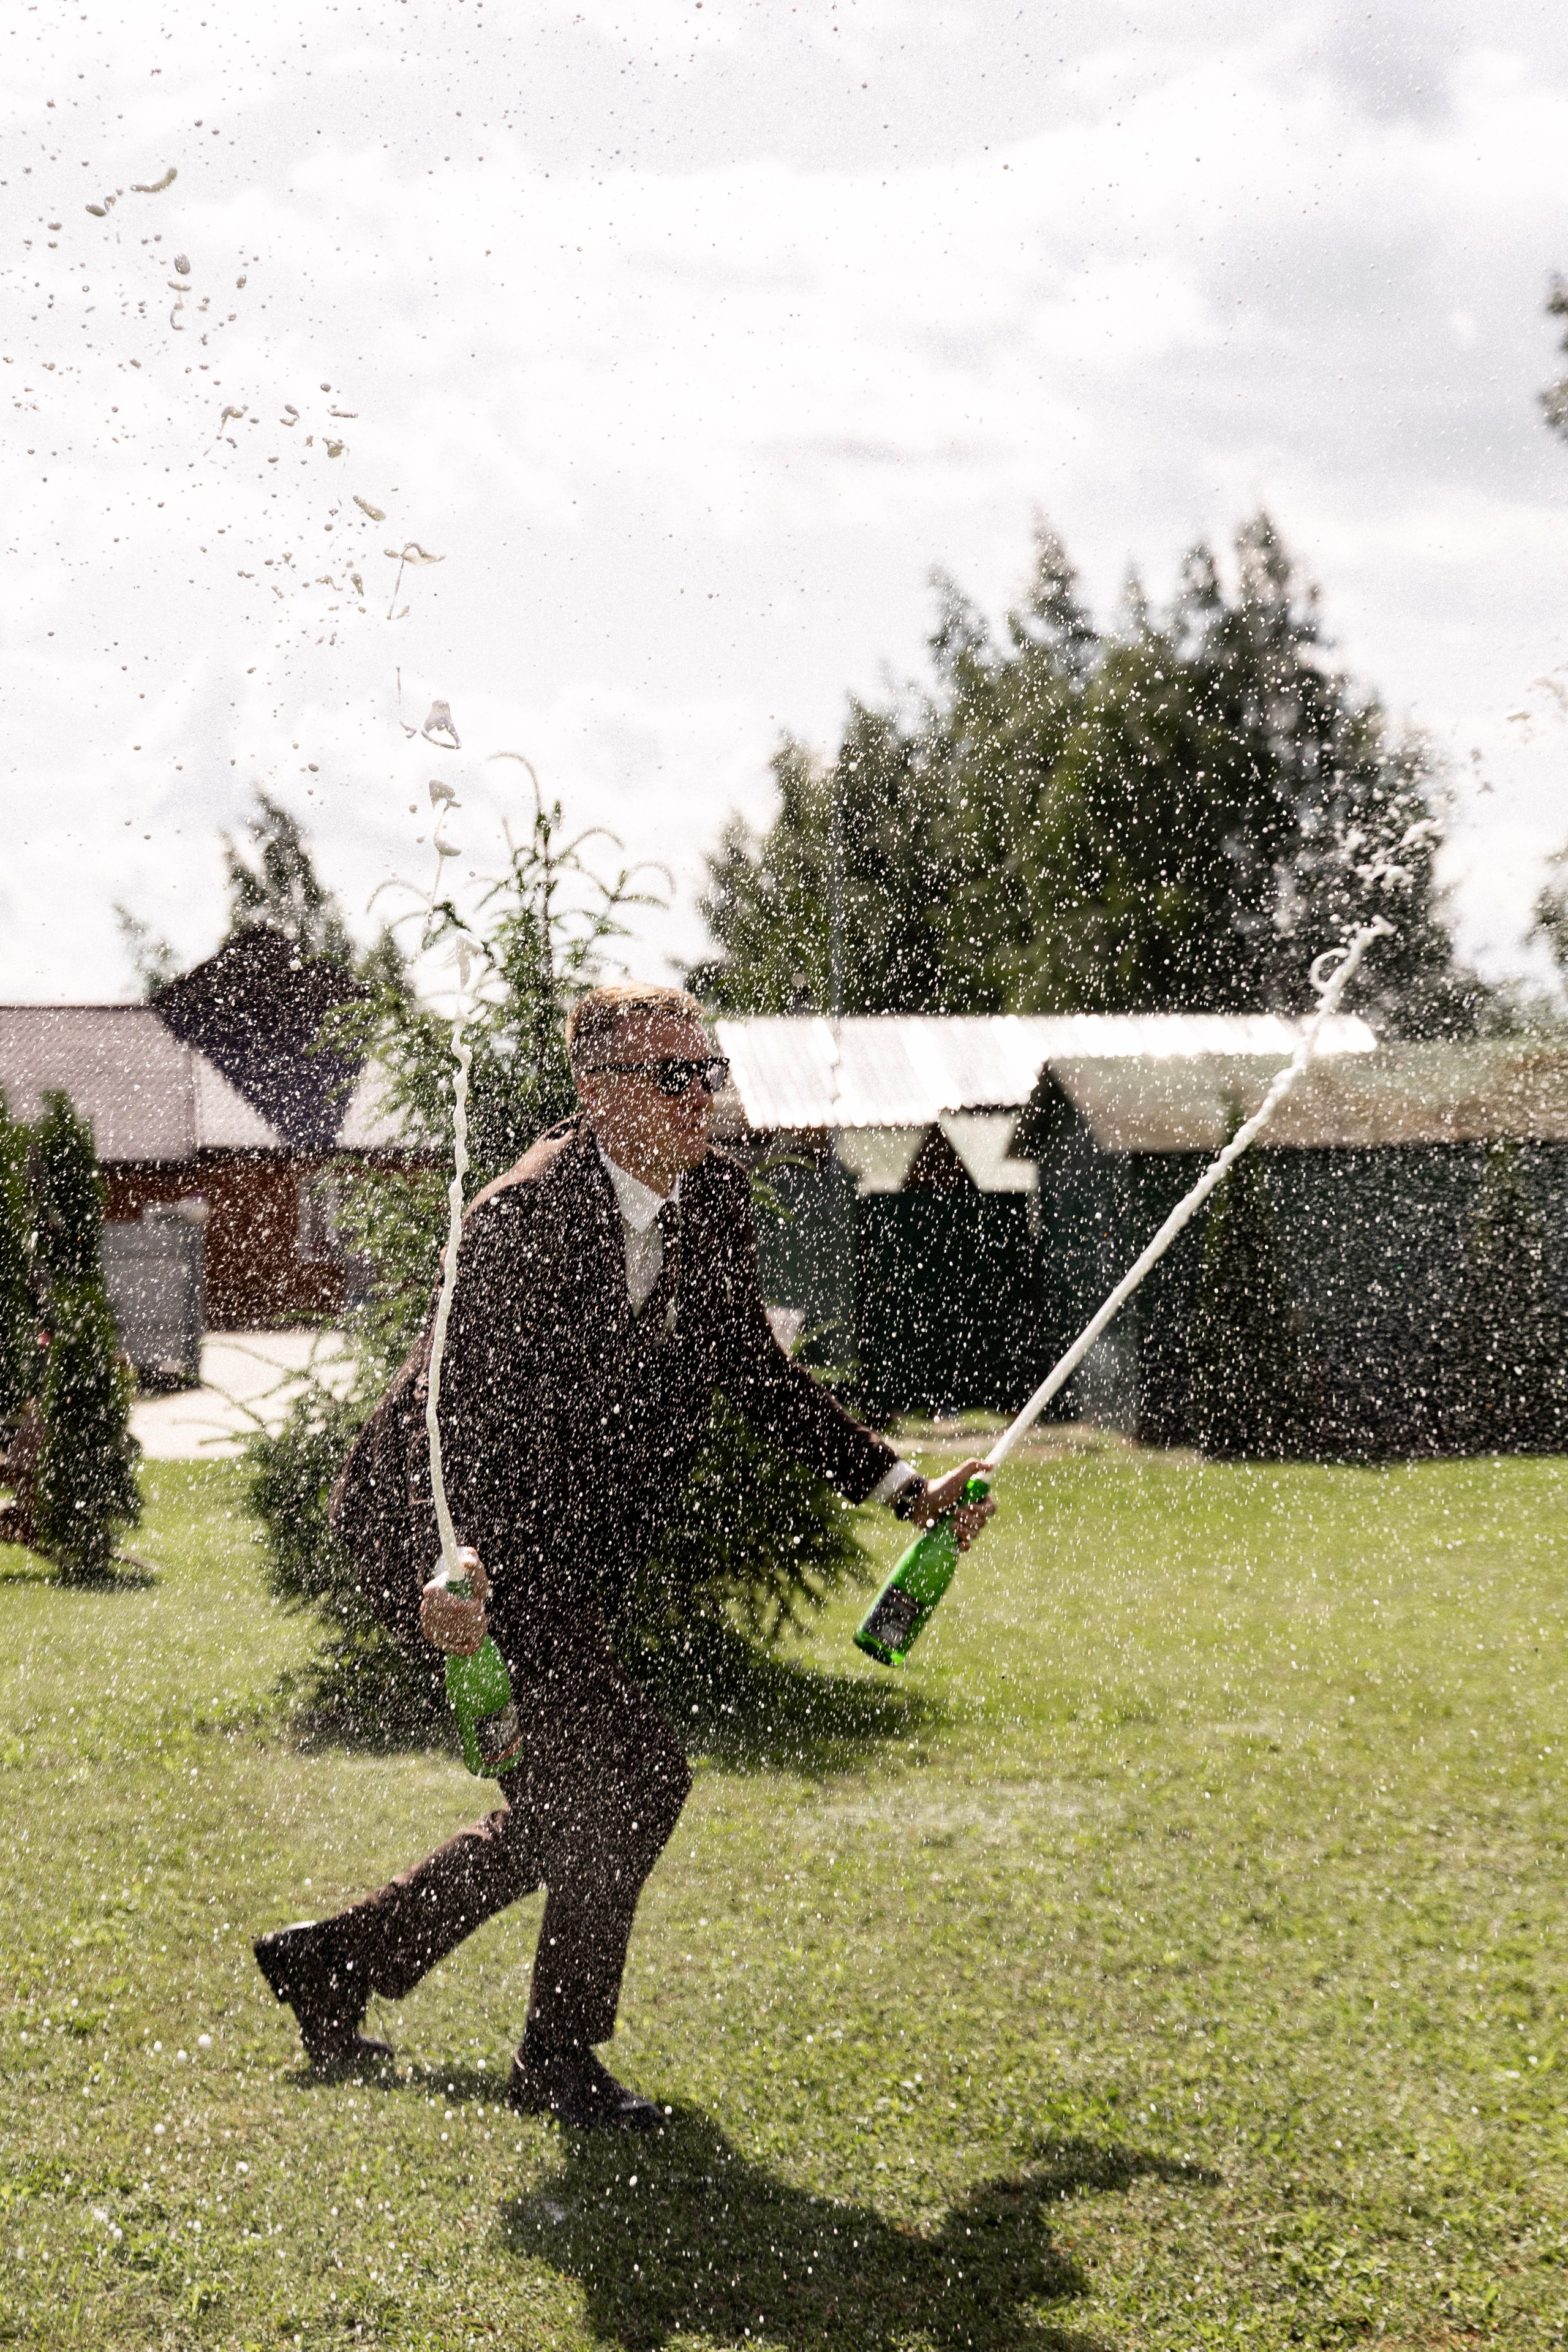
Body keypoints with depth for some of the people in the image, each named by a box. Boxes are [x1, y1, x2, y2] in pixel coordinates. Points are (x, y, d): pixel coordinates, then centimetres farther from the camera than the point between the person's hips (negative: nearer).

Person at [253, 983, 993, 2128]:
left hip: (562, 1560, 9)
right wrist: (455, 1568, -46)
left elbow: (754, 1370, 12)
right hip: (451, 1530, -9)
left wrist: (906, 1489, 8)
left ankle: (334, 1961, 32)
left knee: (569, 1814, 15)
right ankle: (560, 2055, 1)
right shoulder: (529, 1214, -23)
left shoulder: (716, 1195, 0)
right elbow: (464, 1403, -30)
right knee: (636, 1769, -16)